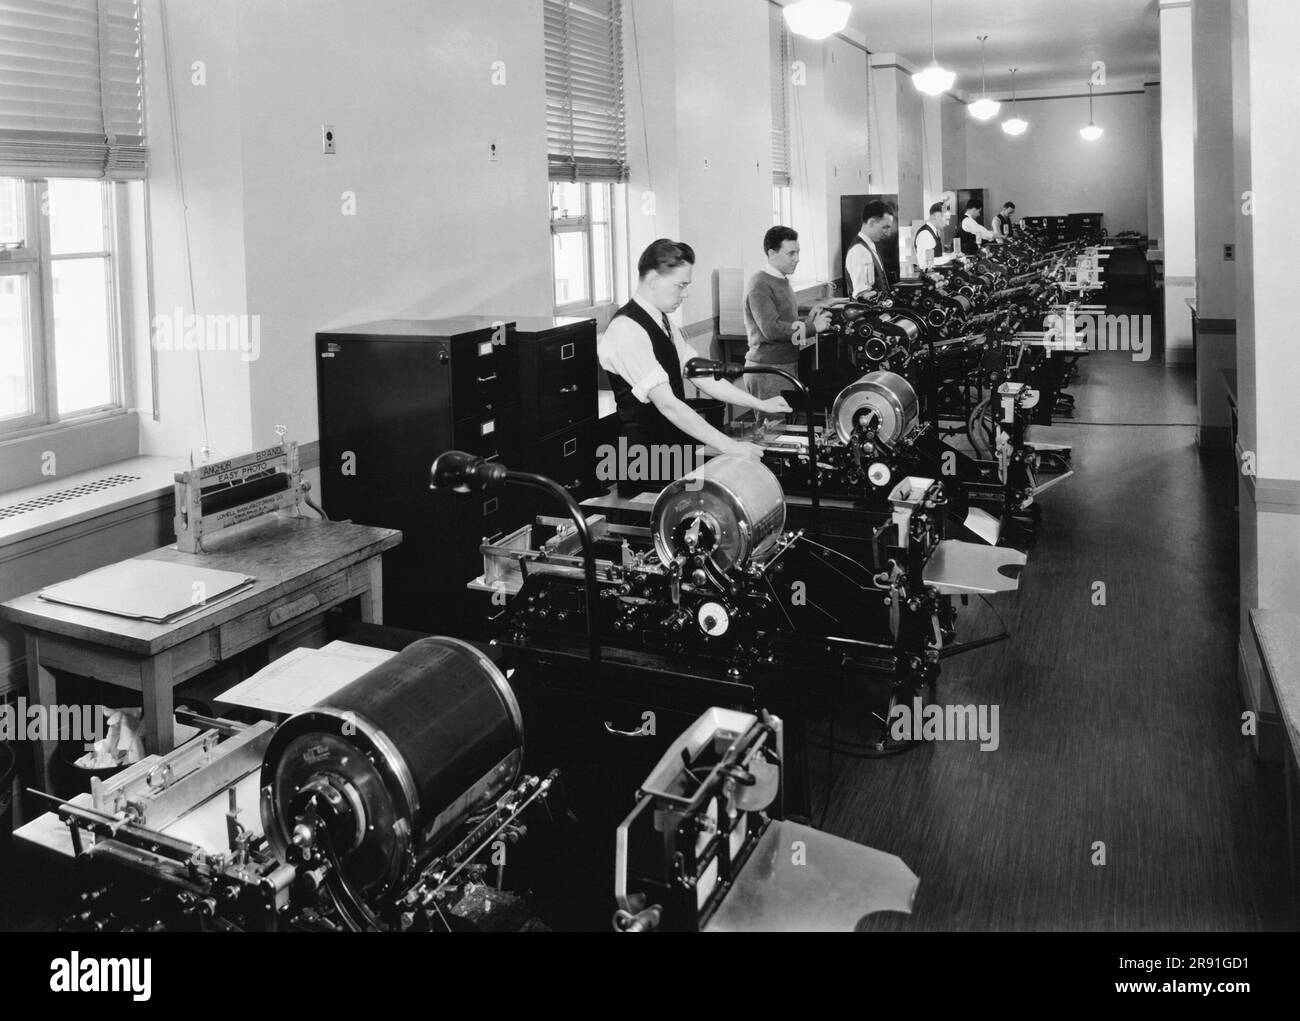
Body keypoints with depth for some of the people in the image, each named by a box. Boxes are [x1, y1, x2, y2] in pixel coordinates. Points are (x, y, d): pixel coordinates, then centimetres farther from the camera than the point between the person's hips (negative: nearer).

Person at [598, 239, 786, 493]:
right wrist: (728, 446, -27)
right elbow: (667, 405, -25)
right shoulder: (627, 331, -20)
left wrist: (760, 405, 8)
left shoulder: (663, 323, 10)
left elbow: (701, 376, 13)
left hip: (677, 452, 9)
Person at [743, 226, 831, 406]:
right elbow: (771, 329, -23)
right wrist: (813, 327, -16)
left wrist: (806, 321, 5)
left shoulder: (782, 281, 18)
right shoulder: (760, 286, -15)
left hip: (788, 366, 9)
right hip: (767, 369, -9)